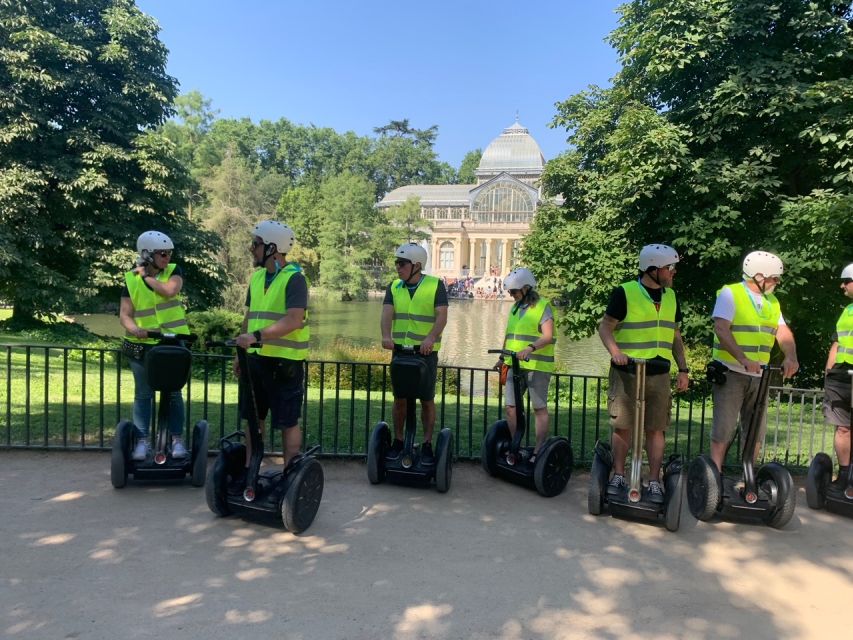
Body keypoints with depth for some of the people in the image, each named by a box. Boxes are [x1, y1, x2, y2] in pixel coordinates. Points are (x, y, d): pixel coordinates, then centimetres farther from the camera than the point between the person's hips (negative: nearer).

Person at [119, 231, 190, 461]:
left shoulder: (173, 271, -1)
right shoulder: (131, 279, -1)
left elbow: (170, 290, -23)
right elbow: (125, 315, -4)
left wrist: (146, 277, -12)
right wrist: (134, 329, -23)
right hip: (142, 346, 0)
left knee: (173, 393, 8)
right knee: (143, 395, 8)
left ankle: (177, 439, 18)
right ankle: (142, 441, 17)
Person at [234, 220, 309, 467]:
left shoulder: (294, 279, -13)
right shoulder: (257, 276, 11)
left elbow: (293, 321, -24)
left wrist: (256, 336, -31)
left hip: (285, 361, -8)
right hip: (256, 358, 8)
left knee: (288, 422, 3)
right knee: (252, 418, 15)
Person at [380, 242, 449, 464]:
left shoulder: (436, 285, -5)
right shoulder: (394, 287, 7)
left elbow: (442, 316, -13)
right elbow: (387, 314, -6)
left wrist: (431, 337, -30)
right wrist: (386, 336, -25)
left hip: (426, 352, -3)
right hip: (400, 350, 3)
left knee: (427, 400, 4)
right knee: (399, 398, 10)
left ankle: (427, 445, 15)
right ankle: (398, 441, 23)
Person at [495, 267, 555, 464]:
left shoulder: (542, 306, -7)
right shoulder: (515, 307, 17)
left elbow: (548, 336, -18)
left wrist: (530, 348, -32)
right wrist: (503, 357, 21)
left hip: (537, 366, -7)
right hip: (515, 365, 7)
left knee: (539, 409, 1)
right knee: (510, 407, 6)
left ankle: (538, 451, 6)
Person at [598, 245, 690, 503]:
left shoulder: (670, 297, 13)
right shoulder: (625, 293, -5)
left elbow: (675, 337, 18)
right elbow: (605, 327, -6)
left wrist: (683, 370, 11)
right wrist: (615, 351, -24)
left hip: (659, 374, 5)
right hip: (626, 372, -4)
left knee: (656, 429, 5)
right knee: (622, 426, 3)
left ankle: (654, 482, 13)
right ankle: (619, 476, 17)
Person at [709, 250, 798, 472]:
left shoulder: (771, 302, 14)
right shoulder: (730, 293, -7)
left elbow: (783, 332, 3)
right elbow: (721, 330, -19)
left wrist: (790, 356, -17)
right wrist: (743, 359, -31)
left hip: (758, 375, 7)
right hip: (731, 373, -6)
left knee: (757, 430, 10)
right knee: (723, 430, -5)